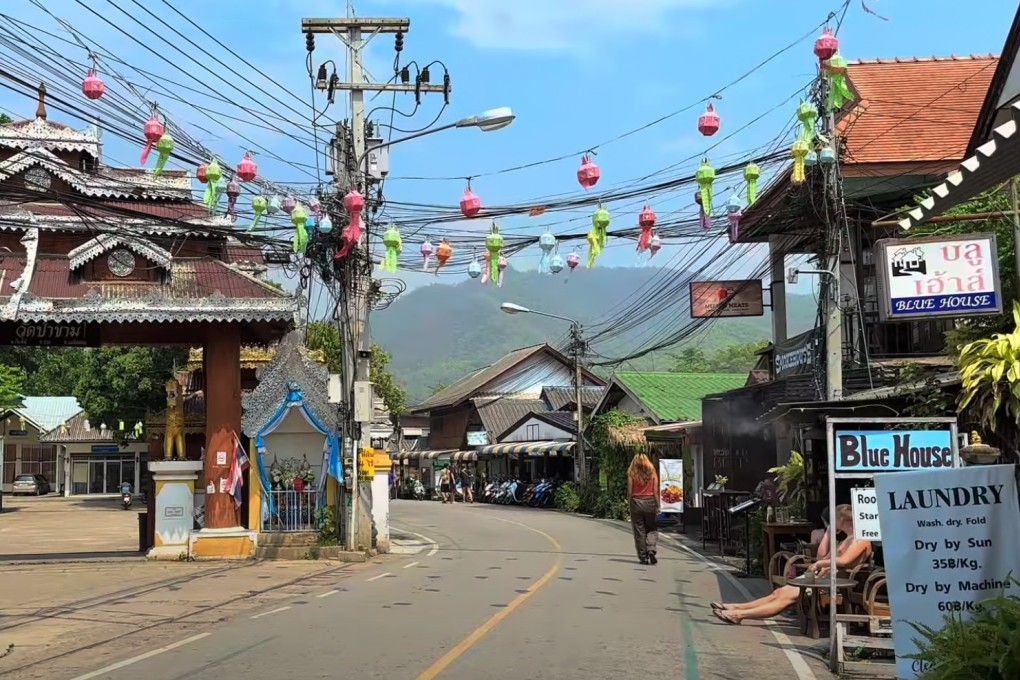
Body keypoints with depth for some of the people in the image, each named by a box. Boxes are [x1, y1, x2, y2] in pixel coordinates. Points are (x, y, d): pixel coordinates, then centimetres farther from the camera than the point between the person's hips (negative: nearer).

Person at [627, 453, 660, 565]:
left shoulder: (631, 473, -2)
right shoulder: (652, 473, 2)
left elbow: (629, 492, -5)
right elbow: (656, 491, -2)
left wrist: (630, 501, 10)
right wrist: (657, 506, 1)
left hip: (636, 502, -1)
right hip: (650, 501, 1)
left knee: (639, 530, 5)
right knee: (652, 529, 10)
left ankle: (643, 556, 6)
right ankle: (651, 549, -12)